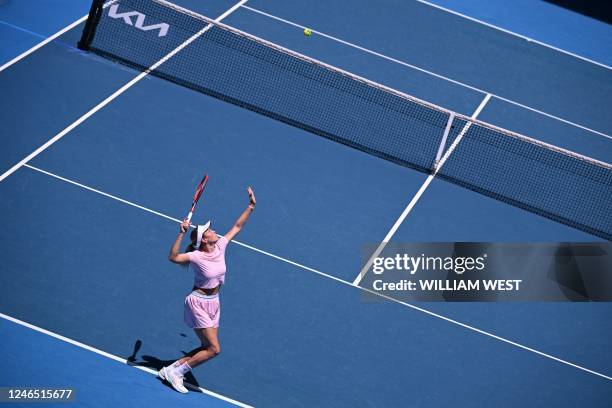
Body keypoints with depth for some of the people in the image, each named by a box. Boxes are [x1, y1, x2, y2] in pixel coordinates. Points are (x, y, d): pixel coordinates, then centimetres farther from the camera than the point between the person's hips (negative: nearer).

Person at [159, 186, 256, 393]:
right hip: (198, 303, -8)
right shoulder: (196, 256, -21)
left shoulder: (220, 246, -3)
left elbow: (237, 226, 9)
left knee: (207, 348, 9)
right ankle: (176, 372, -1)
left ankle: (171, 369, 16)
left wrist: (251, 206, 6)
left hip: (213, 303, 8)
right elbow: (173, 257, -38)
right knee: (214, 349, -11)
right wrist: (181, 234, -46)